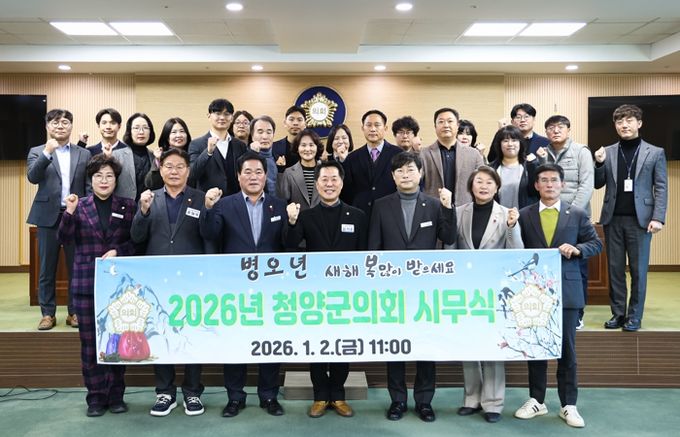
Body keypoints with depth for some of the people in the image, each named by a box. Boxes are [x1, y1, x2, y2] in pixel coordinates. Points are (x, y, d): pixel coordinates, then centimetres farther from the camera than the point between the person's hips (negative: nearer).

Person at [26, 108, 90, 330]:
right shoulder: (37, 152, 6)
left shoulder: (84, 154, 8)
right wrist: (47, 152, -20)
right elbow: (32, 177, -11)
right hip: (48, 216, 0)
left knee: (76, 267, 5)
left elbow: (89, 186, 6)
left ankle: (74, 312, 16)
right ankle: (48, 313, 15)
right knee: (47, 268, 6)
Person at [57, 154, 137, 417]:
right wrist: (70, 213, -17)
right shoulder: (79, 206, 5)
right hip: (86, 282, 0)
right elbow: (65, 239, -4)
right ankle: (96, 396, 13)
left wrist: (117, 251, -12)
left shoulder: (127, 206, 6)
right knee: (89, 342, 3)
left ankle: (116, 395, 17)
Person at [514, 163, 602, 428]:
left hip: (566, 289, -1)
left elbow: (596, 244, 5)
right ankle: (537, 401, 21)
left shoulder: (578, 214, 4)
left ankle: (568, 405, 15)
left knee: (567, 348, 5)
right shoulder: (524, 215, 4)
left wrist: (577, 249, -14)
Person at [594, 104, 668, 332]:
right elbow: (598, 184, 10)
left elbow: (661, 188, 0)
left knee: (638, 269, 2)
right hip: (613, 219, 2)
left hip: (640, 219, -2)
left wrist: (658, 217, -10)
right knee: (615, 268, 7)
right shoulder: (607, 152, 9)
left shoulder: (655, 153, 3)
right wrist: (600, 164, -8)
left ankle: (634, 316, 12)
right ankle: (618, 313, 16)